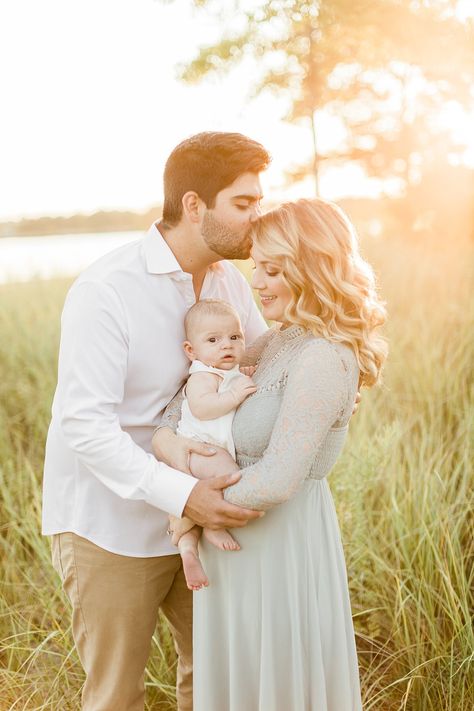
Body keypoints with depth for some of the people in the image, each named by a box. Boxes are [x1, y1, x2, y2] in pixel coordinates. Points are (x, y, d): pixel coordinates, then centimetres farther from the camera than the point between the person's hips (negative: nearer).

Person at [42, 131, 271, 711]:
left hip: (195, 515, 7)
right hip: (111, 526, -6)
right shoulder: (105, 292, -22)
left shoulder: (228, 281, 1)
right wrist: (182, 494, -35)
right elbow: (85, 427, -27)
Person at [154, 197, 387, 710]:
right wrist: (165, 434, -9)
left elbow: (276, 482, -26)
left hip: (283, 545, -8)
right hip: (246, 543, 8)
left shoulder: (321, 360, -23)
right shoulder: (279, 342, 5)